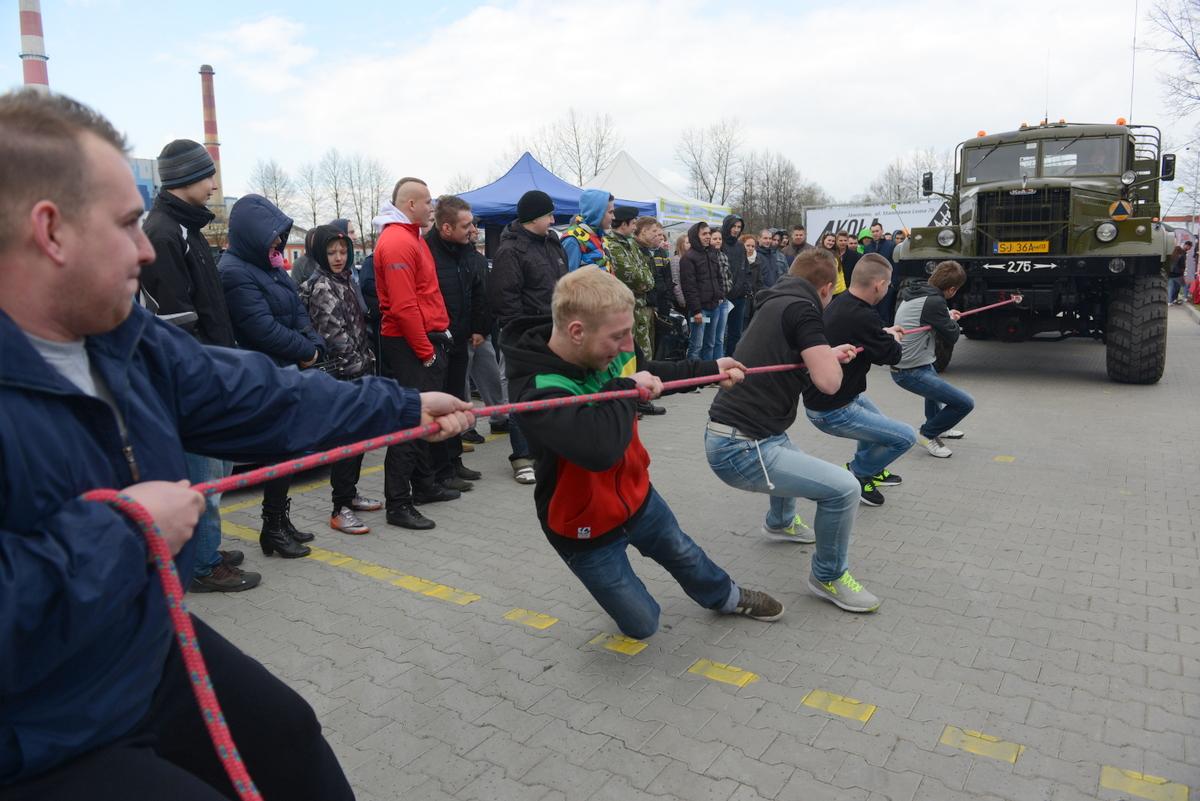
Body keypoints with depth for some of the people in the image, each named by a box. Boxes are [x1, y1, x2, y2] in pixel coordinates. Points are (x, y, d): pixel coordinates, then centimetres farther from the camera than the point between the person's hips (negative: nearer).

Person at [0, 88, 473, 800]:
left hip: (151, 655, 8)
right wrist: (123, 529, -28)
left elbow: (263, 399, 5)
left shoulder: (124, 340, -3)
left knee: (289, 732, 21)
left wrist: (405, 407, 9)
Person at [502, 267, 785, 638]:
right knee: (642, 624, 14)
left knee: (684, 554, 31)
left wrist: (711, 368, 13)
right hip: (587, 529, -6)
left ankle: (727, 597, 60)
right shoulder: (536, 390, -37)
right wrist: (625, 388, -36)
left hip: (637, 495, 6)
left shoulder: (609, 351, -15)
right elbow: (599, 448, -54)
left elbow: (648, 373, 11)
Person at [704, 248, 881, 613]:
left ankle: (780, 522, 61)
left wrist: (829, 354, 31)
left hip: (731, 435, 11)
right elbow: (829, 381, -20)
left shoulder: (776, 303, 15)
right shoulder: (802, 309, -13)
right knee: (844, 488, -12)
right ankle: (828, 576, 9)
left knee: (795, 462, 38)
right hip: (740, 449, -11)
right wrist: (832, 357, 0)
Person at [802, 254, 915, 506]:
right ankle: (856, 475, 12)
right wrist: (894, 339, 7)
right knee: (905, 437, -2)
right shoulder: (861, 317, -29)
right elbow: (892, 355, -14)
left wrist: (885, 333, 14)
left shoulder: (839, 303, 0)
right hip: (831, 412, -10)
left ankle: (872, 470, 42)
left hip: (818, 397, 10)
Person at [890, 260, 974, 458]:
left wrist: (947, 316, 15)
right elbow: (952, 336, -11)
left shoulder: (912, 293, 5)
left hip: (900, 365, 10)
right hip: (911, 373, -10)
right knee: (965, 403, -9)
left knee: (936, 381, 39)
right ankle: (929, 433, 8)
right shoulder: (934, 302, -22)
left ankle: (936, 426, 48)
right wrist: (953, 320, 9)